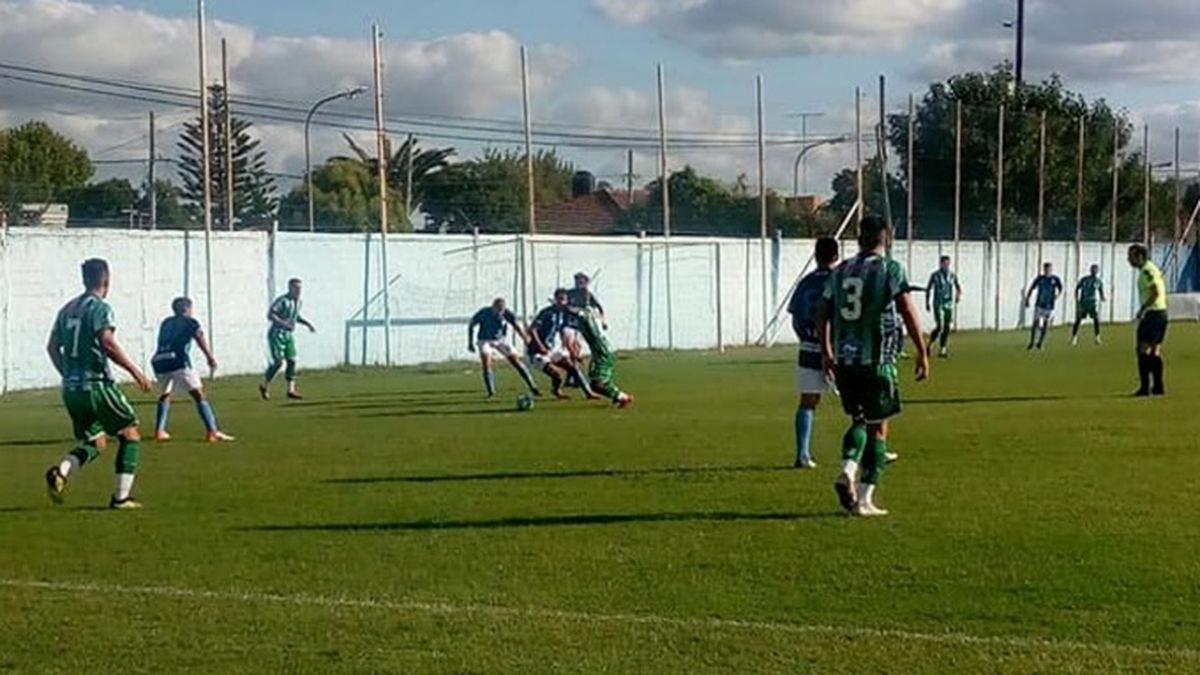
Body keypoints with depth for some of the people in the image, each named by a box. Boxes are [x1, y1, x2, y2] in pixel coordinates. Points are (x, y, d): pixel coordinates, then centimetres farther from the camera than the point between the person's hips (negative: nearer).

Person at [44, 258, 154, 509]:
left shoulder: (67, 309, 14)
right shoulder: (100, 307, -9)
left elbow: (52, 347, 17)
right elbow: (107, 343, -21)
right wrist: (136, 372, -16)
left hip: (70, 389, 7)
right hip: (96, 384, -7)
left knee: (92, 443, 17)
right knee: (130, 434, 7)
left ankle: (61, 471, -12)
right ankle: (121, 497, 1)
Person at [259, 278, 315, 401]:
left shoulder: (298, 301, 8)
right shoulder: (282, 301, -17)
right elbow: (270, 315, -21)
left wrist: (307, 324, 12)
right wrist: (284, 324, -31)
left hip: (289, 335, 8)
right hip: (277, 334, -8)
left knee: (291, 361, -2)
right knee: (278, 362, -11)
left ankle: (291, 390, -2)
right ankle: (264, 386, 7)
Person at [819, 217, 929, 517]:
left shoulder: (840, 271, 9)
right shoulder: (890, 270, -5)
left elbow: (823, 317, 14)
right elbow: (909, 313, -10)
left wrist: (827, 353, 26)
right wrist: (922, 352, -2)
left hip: (844, 361, 5)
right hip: (877, 361, -5)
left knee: (859, 420, 21)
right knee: (877, 429, 5)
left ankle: (847, 471, -3)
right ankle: (864, 498, 4)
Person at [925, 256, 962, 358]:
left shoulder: (953, 275, 4)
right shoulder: (935, 275, -4)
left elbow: (958, 287, 15)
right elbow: (928, 289, 5)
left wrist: (959, 295, -6)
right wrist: (927, 303, 3)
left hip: (949, 304, 4)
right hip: (938, 304, -4)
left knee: (947, 327, 0)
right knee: (939, 326, -15)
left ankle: (942, 350, 9)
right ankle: (930, 344, 7)